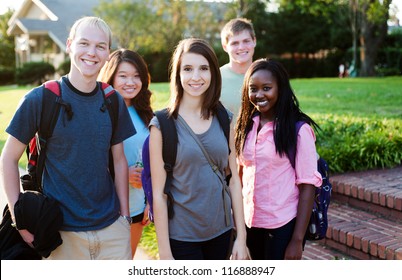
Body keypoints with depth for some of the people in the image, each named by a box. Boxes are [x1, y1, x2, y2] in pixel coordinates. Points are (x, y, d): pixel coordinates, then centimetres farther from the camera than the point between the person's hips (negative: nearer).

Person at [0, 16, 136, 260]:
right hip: (62, 231, -3)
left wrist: (124, 215, 5)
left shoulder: (114, 102, 2)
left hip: (112, 226, 3)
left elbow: (119, 161, 8)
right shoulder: (39, 99, -9)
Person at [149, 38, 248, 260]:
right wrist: (165, 252, -9)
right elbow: (158, 193, -10)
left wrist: (241, 236, 2)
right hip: (181, 237, -4)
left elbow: (234, 180, 4)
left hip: (221, 231, 4)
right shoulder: (163, 124, -10)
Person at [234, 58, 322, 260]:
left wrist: (298, 239, -14)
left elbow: (307, 185, -12)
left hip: (283, 226, -4)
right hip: (251, 222, 5)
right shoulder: (246, 125, 3)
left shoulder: (298, 129, -11)